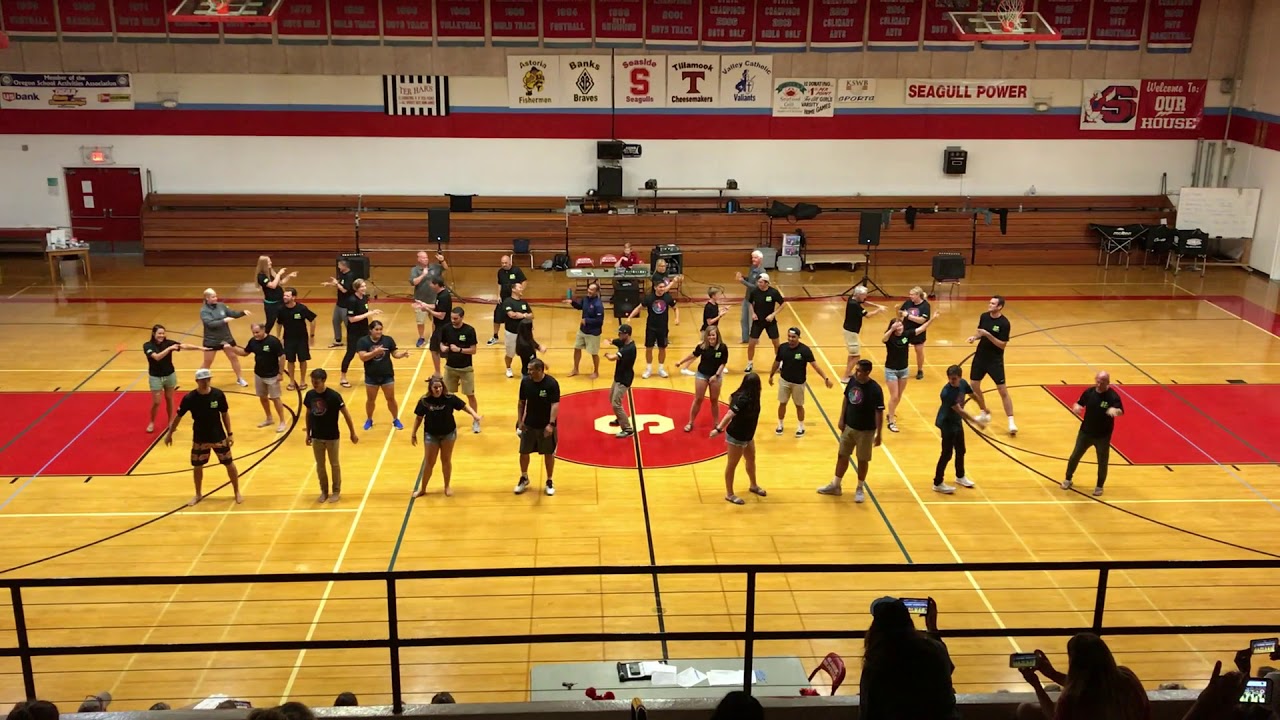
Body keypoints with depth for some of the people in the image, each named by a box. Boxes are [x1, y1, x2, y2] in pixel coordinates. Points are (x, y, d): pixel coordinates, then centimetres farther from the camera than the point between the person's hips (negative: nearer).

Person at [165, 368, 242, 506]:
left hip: (218, 437, 0)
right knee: (197, 466, 12)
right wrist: (169, 433, 4)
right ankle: (198, 495, 33)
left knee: (229, 464, 7)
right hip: (199, 439, 0)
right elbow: (178, 416, -3)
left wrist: (230, 433, -3)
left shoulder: (218, 394, -14)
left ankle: (237, 492, 24)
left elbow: (225, 414, -2)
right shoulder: (189, 398, -16)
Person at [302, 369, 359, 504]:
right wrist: (308, 434, 12)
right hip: (316, 437, 4)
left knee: (334, 464, 11)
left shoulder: (334, 396, -20)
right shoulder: (310, 395, -6)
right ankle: (324, 491, 30)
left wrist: (352, 433, -7)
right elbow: (308, 414, 8)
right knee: (319, 465, 13)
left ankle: (336, 491, 26)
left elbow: (346, 414, -12)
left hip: (332, 437, -4)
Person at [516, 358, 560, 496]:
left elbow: (555, 405, -21)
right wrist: (520, 421, 3)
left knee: (549, 453, 8)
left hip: (546, 425, -4)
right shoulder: (525, 382, -6)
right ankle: (524, 478, 33)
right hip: (529, 424, 4)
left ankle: (549, 482, 25)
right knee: (524, 452, 11)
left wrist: (551, 424, -29)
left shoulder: (551, 383, -19)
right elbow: (522, 402, 5)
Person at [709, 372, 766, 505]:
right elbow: (729, 415, -38)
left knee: (751, 459, 26)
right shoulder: (743, 399, -30)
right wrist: (718, 429, -44)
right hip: (736, 437, -10)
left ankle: (753, 485, 47)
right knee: (732, 465, 6)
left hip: (747, 435, 10)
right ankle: (729, 494, 18)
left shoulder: (748, 397, -3)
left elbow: (731, 397, 14)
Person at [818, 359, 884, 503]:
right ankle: (835, 486, 30)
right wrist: (841, 419, 8)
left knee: (862, 460, 9)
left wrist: (878, 434, -17)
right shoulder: (852, 381, -7)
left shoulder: (875, 389, -23)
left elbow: (879, 413, -18)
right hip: (848, 427, 5)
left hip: (865, 431, -5)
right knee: (842, 456, 15)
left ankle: (860, 489, 28)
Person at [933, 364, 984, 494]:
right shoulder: (947, 392, -31)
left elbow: (972, 395, 11)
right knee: (947, 454, -3)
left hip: (957, 421, 8)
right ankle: (938, 483, 7)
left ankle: (960, 477, 40)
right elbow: (959, 410, -31)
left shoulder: (963, 383, -9)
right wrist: (976, 421, -30)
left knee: (960, 451, 20)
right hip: (947, 423, -8)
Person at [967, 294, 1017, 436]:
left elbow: (1002, 345, -19)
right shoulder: (984, 316, -2)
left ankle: (1011, 422, 2)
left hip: (995, 360, -6)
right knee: (974, 387, 11)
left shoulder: (1004, 323, -19)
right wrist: (975, 337, -8)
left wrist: (987, 334, -28)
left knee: (1003, 391, -4)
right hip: (980, 357, 6)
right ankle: (984, 413, 31)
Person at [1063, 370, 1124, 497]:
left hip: (1103, 436, -3)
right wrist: (1076, 407, -17)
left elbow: (1121, 411, -31)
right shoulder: (1089, 392, -6)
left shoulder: (1113, 396, -20)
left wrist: (1115, 411, -55)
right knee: (1075, 456, 14)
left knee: (1102, 462, 9)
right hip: (1085, 432, 4)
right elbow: (1080, 403, 7)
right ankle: (1068, 479, 35)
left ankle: (1099, 486, 31)